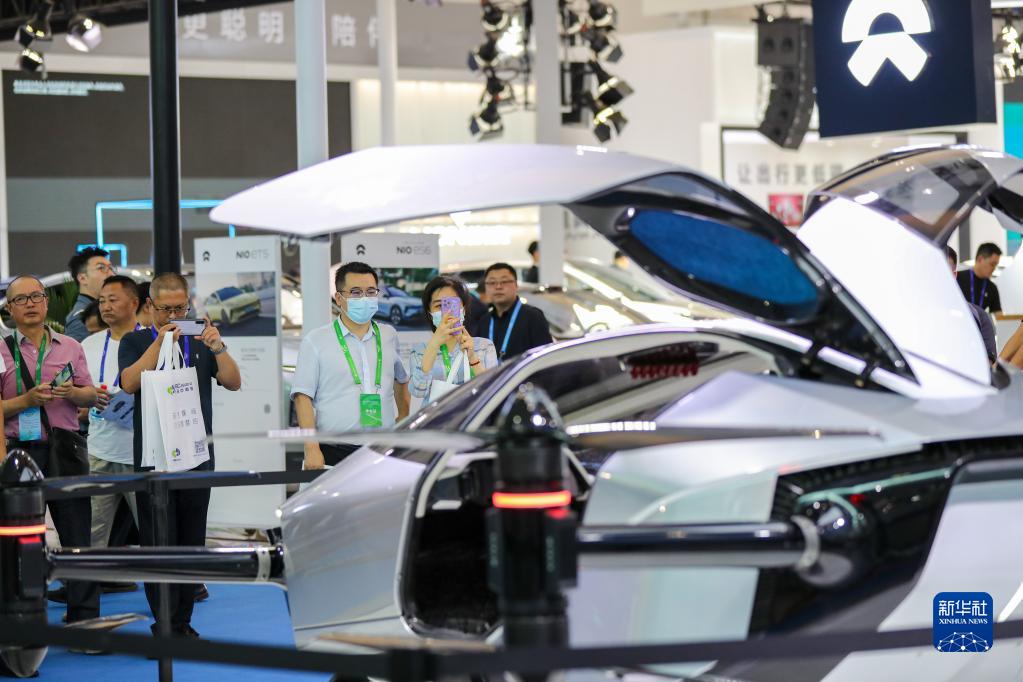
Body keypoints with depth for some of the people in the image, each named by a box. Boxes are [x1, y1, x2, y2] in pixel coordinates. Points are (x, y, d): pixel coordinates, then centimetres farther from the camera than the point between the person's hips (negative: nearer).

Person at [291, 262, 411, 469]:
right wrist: (312, 450, -12)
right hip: (335, 453, -3)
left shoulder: (389, 337, 14)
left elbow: (402, 380, 30)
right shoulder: (315, 341, 2)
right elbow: (303, 397, -3)